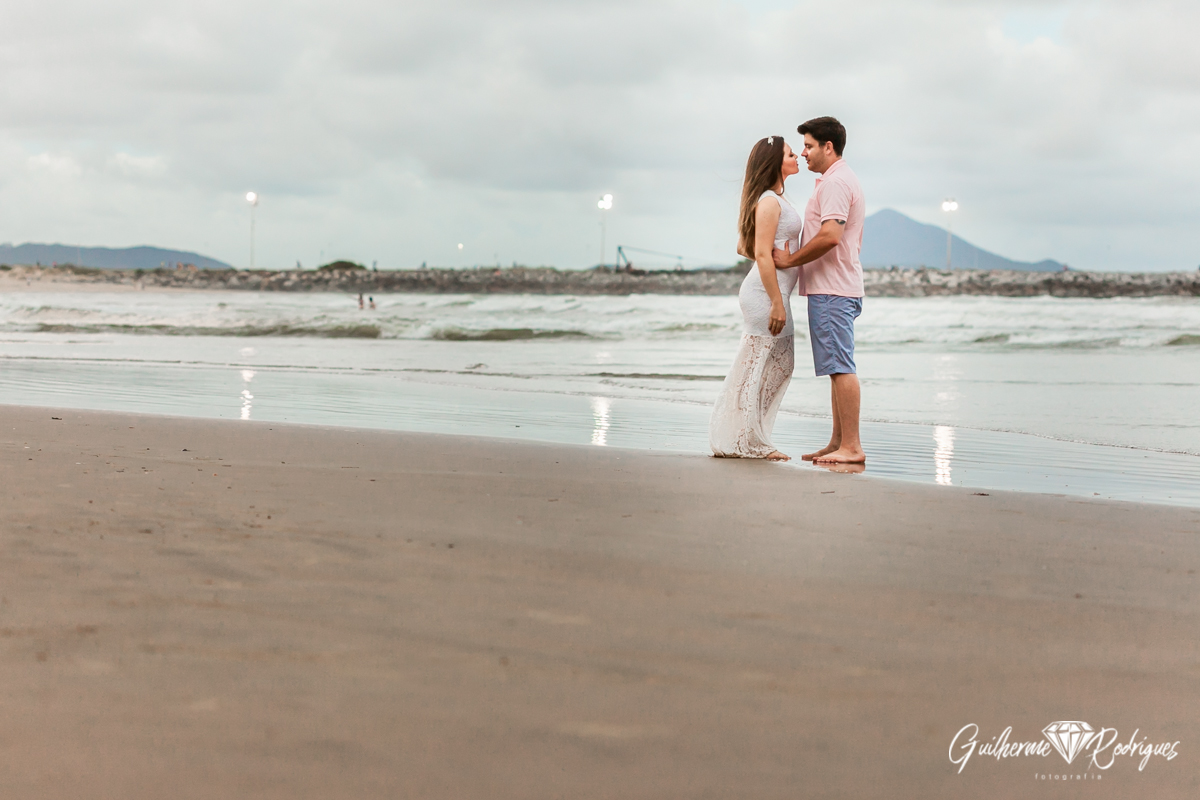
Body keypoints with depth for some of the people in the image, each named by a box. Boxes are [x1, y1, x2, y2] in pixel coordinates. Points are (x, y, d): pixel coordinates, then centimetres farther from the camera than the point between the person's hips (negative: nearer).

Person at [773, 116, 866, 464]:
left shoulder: (835, 182, -12)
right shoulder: (843, 180, 22)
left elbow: (830, 236, -25)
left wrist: (790, 259, -14)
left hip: (831, 290, -11)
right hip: (839, 288, 11)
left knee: (841, 368, -12)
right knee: (838, 368, 11)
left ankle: (851, 447, -13)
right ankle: (839, 442, 15)